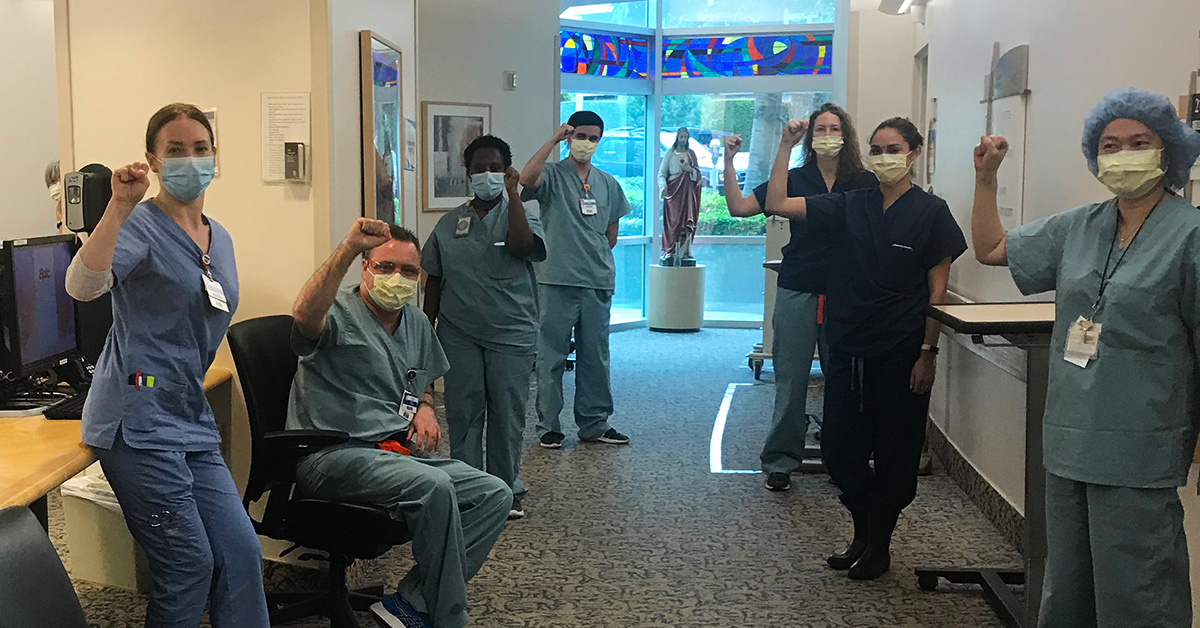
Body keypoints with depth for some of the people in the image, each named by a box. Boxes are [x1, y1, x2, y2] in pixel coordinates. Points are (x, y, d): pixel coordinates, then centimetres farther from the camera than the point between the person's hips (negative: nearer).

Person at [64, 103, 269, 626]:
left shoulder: (220, 239, 14)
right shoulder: (139, 225, -8)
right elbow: (82, 287, -29)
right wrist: (119, 206, -34)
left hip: (192, 421, 7)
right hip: (139, 421, -7)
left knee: (241, 552, 2)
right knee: (189, 564, -5)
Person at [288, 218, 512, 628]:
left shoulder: (416, 322, 17)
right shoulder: (339, 312, -7)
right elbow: (305, 316, -34)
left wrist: (425, 407, 9)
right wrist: (348, 248, -42)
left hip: (399, 451, 8)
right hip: (333, 454, -8)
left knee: (495, 495, -7)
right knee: (432, 485, -34)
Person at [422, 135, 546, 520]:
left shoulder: (519, 215, 3)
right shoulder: (450, 224, 10)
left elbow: (521, 245, -22)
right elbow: (434, 281, 13)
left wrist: (512, 192, -15)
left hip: (511, 335, -2)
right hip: (459, 335, 2)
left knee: (508, 414, 3)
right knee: (463, 414, 5)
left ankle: (507, 490, 16)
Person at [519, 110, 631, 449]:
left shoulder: (608, 183, 14)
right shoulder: (552, 175, -1)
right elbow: (526, 180, -25)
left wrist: (595, 259, 13)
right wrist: (553, 140, -19)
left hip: (598, 283, 5)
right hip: (557, 281, -4)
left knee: (595, 357, 11)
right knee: (552, 356, 2)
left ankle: (595, 424, 21)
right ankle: (548, 425, 12)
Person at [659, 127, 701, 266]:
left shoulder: (691, 154, 14)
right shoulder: (670, 153, 8)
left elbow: (698, 173, 14)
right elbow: (662, 173, 3)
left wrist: (690, 169, -7)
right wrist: (663, 185, -15)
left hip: (688, 191, 2)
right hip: (673, 191, -2)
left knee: (687, 222, -4)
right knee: (672, 221, -9)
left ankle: (685, 253, -3)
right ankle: (669, 253, -9)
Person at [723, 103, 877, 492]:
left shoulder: (866, 184, 5)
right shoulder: (794, 180, 6)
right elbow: (739, 208, 3)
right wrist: (729, 162, -4)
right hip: (798, 292, 0)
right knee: (791, 380, 3)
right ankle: (780, 461, 14)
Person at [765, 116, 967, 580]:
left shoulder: (930, 212, -2)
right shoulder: (849, 206, 6)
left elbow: (937, 289, -3)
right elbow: (777, 204, 0)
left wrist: (928, 351, -9)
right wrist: (786, 147, -5)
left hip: (901, 351, -3)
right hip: (849, 346, 4)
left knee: (894, 453, 6)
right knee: (839, 447, 7)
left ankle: (880, 545, 22)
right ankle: (862, 534, 27)